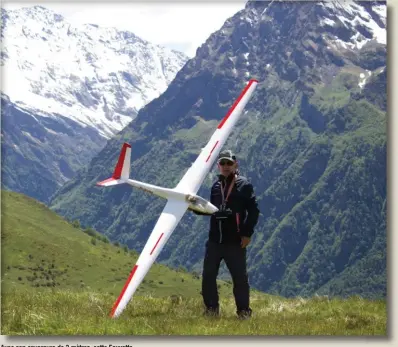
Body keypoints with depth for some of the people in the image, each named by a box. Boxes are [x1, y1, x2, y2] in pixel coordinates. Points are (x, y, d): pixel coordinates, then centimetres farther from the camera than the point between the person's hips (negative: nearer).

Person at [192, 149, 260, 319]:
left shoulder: (244, 185, -3)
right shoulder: (216, 185, 12)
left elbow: (253, 211, -5)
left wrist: (247, 233, -11)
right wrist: (197, 208, 3)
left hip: (235, 241, -5)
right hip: (214, 240, 5)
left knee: (239, 277, 0)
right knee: (208, 275, 7)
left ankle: (244, 311, 12)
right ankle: (211, 309, 19)